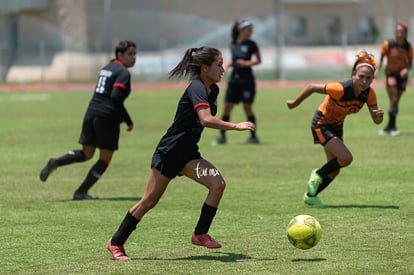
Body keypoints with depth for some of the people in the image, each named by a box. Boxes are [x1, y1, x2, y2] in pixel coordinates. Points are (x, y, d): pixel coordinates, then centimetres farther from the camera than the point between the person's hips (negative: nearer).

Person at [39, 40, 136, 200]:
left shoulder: (106, 68, 17)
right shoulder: (123, 73, -10)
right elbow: (115, 97, -21)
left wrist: (120, 116, 24)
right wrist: (128, 121, -15)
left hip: (91, 113, 8)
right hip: (108, 116, -8)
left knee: (86, 153, 19)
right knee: (105, 158, 7)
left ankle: (56, 162, -5)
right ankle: (81, 192, 5)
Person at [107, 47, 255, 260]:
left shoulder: (213, 90, 6)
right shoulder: (196, 88, -21)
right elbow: (206, 119, -37)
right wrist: (235, 126, -35)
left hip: (188, 153, 8)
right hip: (169, 152, -8)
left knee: (218, 184, -13)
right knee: (149, 200, 0)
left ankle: (200, 234, -3)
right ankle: (116, 242, 14)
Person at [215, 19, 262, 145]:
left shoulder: (251, 44, -5)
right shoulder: (233, 44, 6)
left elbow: (259, 60, -1)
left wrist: (248, 63, -17)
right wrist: (227, 66, 2)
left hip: (247, 79, -4)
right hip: (234, 79, 4)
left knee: (247, 108, -1)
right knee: (227, 107, 1)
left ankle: (253, 136, 9)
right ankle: (222, 135, 9)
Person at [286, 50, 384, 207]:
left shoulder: (369, 94, -17)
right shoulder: (341, 89, -35)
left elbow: (376, 120, -14)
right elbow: (312, 88, -24)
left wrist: (379, 116, -39)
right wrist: (295, 103, -11)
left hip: (336, 126, 7)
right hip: (321, 124, -7)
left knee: (334, 169, 10)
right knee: (346, 158, -20)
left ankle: (310, 196, 31)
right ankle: (318, 175, 6)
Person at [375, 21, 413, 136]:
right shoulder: (388, 44, -13)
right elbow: (381, 59, -5)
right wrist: (377, 69, -21)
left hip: (402, 76, 2)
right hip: (391, 74, -2)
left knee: (396, 102, 6)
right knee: (393, 100, -14)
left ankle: (390, 126, 20)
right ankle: (392, 126, -7)